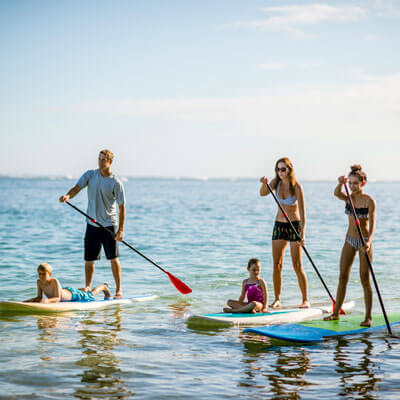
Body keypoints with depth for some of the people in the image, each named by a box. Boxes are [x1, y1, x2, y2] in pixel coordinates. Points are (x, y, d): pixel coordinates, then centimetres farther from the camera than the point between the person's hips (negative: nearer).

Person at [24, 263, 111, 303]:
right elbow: (39, 297, -18)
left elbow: (58, 298, -46)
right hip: (64, 291, 5)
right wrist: (29, 300, -37)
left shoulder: (54, 281, -41)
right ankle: (85, 289, 65)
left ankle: (104, 287, 49)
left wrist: (47, 300, -65)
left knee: (91, 295, 22)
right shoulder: (39, 282, -24)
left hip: (72, 295, -5)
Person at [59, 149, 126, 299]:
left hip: (109, 225, -3)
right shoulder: (90, 175, 3)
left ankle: (119, 289, 8)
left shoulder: (116, 183, -8)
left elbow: (122, 207, -7)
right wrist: (68, 196, -32)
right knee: (89, 259, 6)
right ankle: (87, 288, 18)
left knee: (113, 258, -1)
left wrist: (121, 230, -13)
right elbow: (77, 187, -9)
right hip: (92, 224, 3)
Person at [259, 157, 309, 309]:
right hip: (279, 225, 5)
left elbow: (302, 212, -22)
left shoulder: (297, 187, -17)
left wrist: (303, 234, -31)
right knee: (277, 265, 2)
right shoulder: (276, 182, -1)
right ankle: (277, 300, 8)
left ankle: (305, 300, 2)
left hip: (295, 225, -5)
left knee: (297, 266, -7)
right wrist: (264, 184, -35)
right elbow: (263, 193, -13)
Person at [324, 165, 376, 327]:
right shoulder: (349, 197, 1)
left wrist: (369, 241, -40)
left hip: (364, 241, -5)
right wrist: (340, 184, -45)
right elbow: (337, 193, -22)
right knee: (343, 277, 7)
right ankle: (336, 312, 17)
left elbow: (372, 224, -23)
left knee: (365, 279, -3)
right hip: (350, 240, 5)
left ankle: (368, 317, 5)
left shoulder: (369, 201, -13)